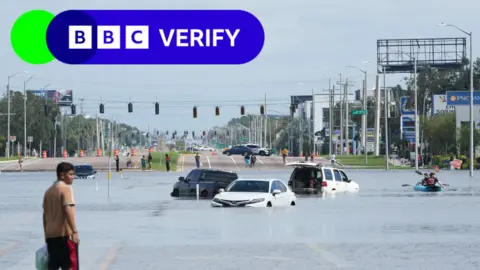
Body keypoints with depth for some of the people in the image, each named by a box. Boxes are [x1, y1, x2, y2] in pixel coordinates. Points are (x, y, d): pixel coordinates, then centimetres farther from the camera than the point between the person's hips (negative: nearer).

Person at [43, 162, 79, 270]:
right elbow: (68, 210, -22)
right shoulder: (66, 188, -9)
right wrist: (74, 231, -26)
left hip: (51, 235, 8)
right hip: (64, 234, -7)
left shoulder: (49, 191, 15)